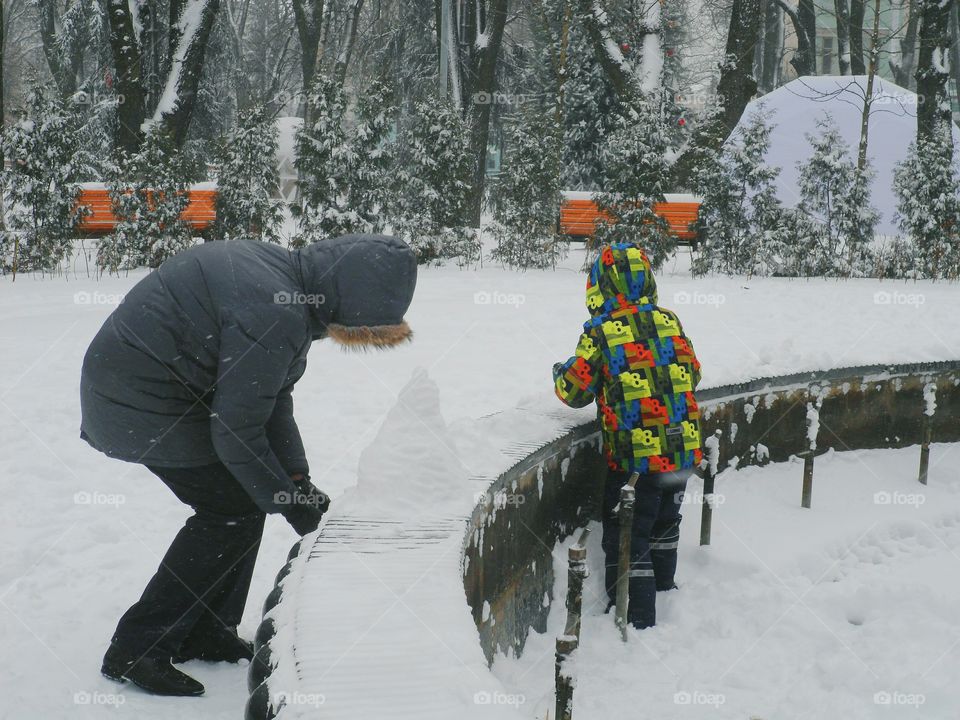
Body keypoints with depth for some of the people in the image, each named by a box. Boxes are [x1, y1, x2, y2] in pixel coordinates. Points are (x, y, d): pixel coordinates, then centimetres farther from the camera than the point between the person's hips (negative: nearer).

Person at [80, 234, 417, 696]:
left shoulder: (286, 273, 2)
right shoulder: (276, 316, -30)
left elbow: (271, 396, 10)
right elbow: (236, 433, -22)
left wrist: (298, 479, 6)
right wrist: (288, 501, -9)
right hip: (142, 398, -10)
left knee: (247, 493, 11)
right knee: (232, 509, -7)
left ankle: (203, 633, 21)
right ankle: (135, 651, -1)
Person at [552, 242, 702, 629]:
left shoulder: (600, 333, -12)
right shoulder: (669, 321, 2)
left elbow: (576, 392, -3)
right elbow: (692, 373, 14)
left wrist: (560, 373, 18)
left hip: (636, 456, -6)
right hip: (683, 450, 6)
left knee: (627, 539, 6)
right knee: (665, 522, 27)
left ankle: (638, 620, 8)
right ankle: (663, 588, 46)